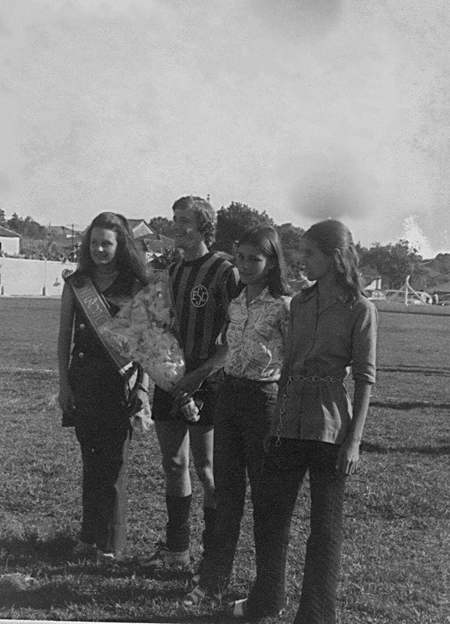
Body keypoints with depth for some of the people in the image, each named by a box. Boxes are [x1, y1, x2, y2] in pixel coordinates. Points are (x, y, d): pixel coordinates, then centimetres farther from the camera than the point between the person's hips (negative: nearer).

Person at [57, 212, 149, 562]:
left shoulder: (136, 287, 0)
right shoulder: (75, 284, 6)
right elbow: (65, 337, 8)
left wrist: (142, 388, -8)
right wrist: (64, 384, 3)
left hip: (119, 382, -2)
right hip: (83, 381, 3)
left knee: (114, 462, -1)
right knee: (90, 461, 10)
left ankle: (110, 542, 10)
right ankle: (89, 536, 21)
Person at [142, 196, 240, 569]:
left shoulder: (225, 272, -9)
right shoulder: (170, 272, 12)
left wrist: (199, 373, -19)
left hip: (206, 383, -6)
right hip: (169, 379, 7)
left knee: (207, 469, 0)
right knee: (174, 465, 12)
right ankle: (177, 548, 24)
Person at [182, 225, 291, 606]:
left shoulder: (283, 306, -12)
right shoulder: (235, 302, 8)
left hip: (265, 398, -6)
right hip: (230, 393, 6)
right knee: (226, 489, 10)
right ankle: (214, 579, 18)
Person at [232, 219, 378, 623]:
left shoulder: (360, 310, -6)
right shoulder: (300, 302, 10)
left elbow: (365, 379, -7)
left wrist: (354, 440, -12)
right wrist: (277, 419, 13)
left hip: (330, 429, -6)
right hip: (288, 423, 6)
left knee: (325, 526, 4)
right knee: (269, 513, 13)